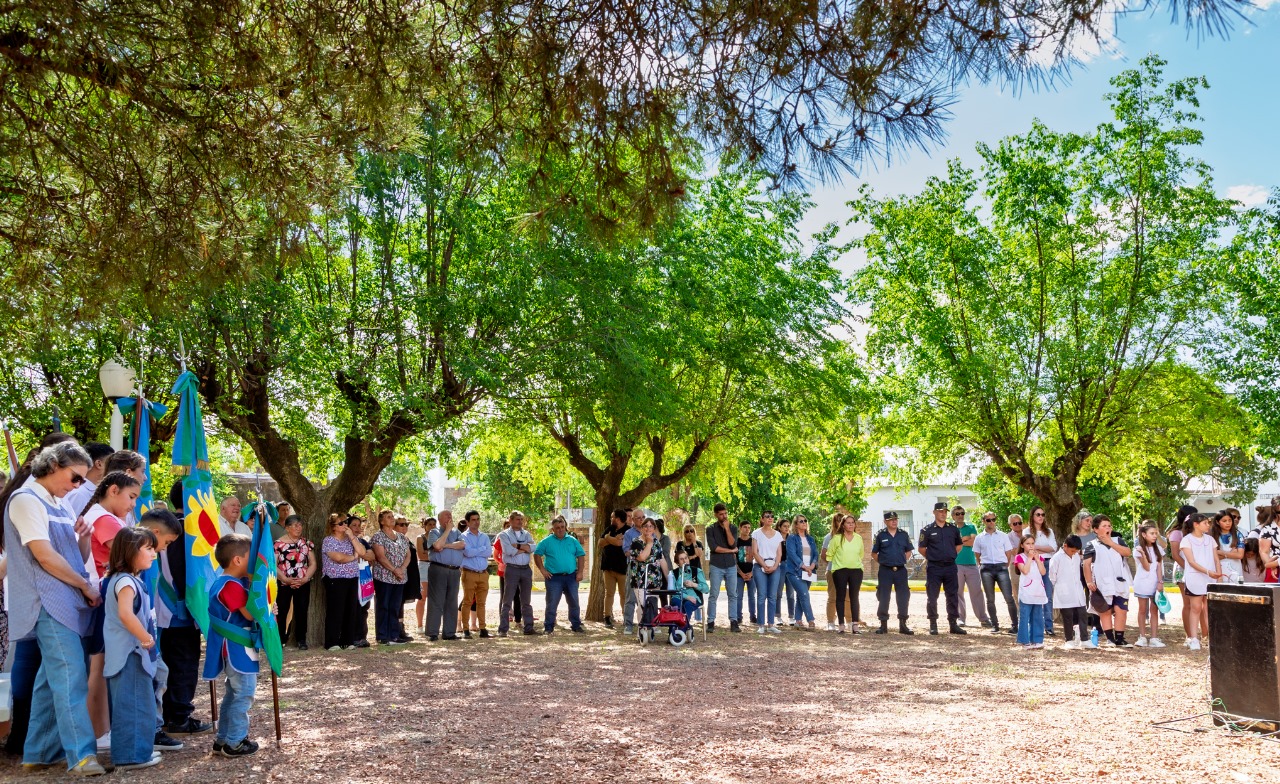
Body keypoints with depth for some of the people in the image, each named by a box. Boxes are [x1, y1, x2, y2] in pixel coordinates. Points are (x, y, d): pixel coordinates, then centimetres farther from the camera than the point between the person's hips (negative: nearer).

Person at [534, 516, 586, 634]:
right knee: (552, 603, 0)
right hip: (553, 577, -2)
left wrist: (580, 572, -2)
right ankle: (548, 627, 8)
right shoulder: (547, 542, 3)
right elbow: (537, 555, 2)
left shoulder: (573, 541, 9)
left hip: (571, 577, 2)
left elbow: (581, 556, 8)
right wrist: (542, 570, -6)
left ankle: (576, 626, 16)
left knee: (574, 603, 7)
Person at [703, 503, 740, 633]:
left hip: (731, 566, 2)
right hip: (716, 566, -2)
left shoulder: (733, 528, 8)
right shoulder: (711, 529, 1)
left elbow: (733, 544, -7)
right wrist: (730, 551, -7)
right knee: (713, 595, -2)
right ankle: (710, 622, 1)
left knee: (733, 595, 2)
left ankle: (733, 622, 6)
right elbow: (713, 547, -11)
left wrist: (727, 528, -10)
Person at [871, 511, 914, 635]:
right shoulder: (880, 535, 1)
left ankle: (903, 625, 12)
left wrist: (902, 560, 5)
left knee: (903, 597, 3)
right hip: (885, 570, -2)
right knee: (883, 598, 0)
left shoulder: (903, 534, 8)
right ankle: (883, 625, 8)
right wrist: (882, 562, 0)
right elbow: (874, 553, 8)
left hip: (901, 570, 2)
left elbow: (908, 551, 17)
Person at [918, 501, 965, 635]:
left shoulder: (953, 529, 7)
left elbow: (959, 544, 20)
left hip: (950, 567, 3)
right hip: (934, 568, -3)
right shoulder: (927, 530, -2)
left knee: (953, 597, 6)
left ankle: (953, 624, 14)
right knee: (932, 597, 0)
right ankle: (933, 625, 9)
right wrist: (932, 558, 1)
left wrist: (952, 555, 9)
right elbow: (922, 548, 4)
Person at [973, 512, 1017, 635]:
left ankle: (1014, 625, -5)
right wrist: (982, 567, 8)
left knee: (1009, 597, -9)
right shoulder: (979, 538, 10)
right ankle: (994, 625, 11)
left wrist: (1005, 567, 4)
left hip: (1001, 567, -1)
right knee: (990, 599, 4)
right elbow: (977, 556, 16)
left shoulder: (1003, 536, 9)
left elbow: (1008, 554, 11)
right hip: (986, 569, 1)